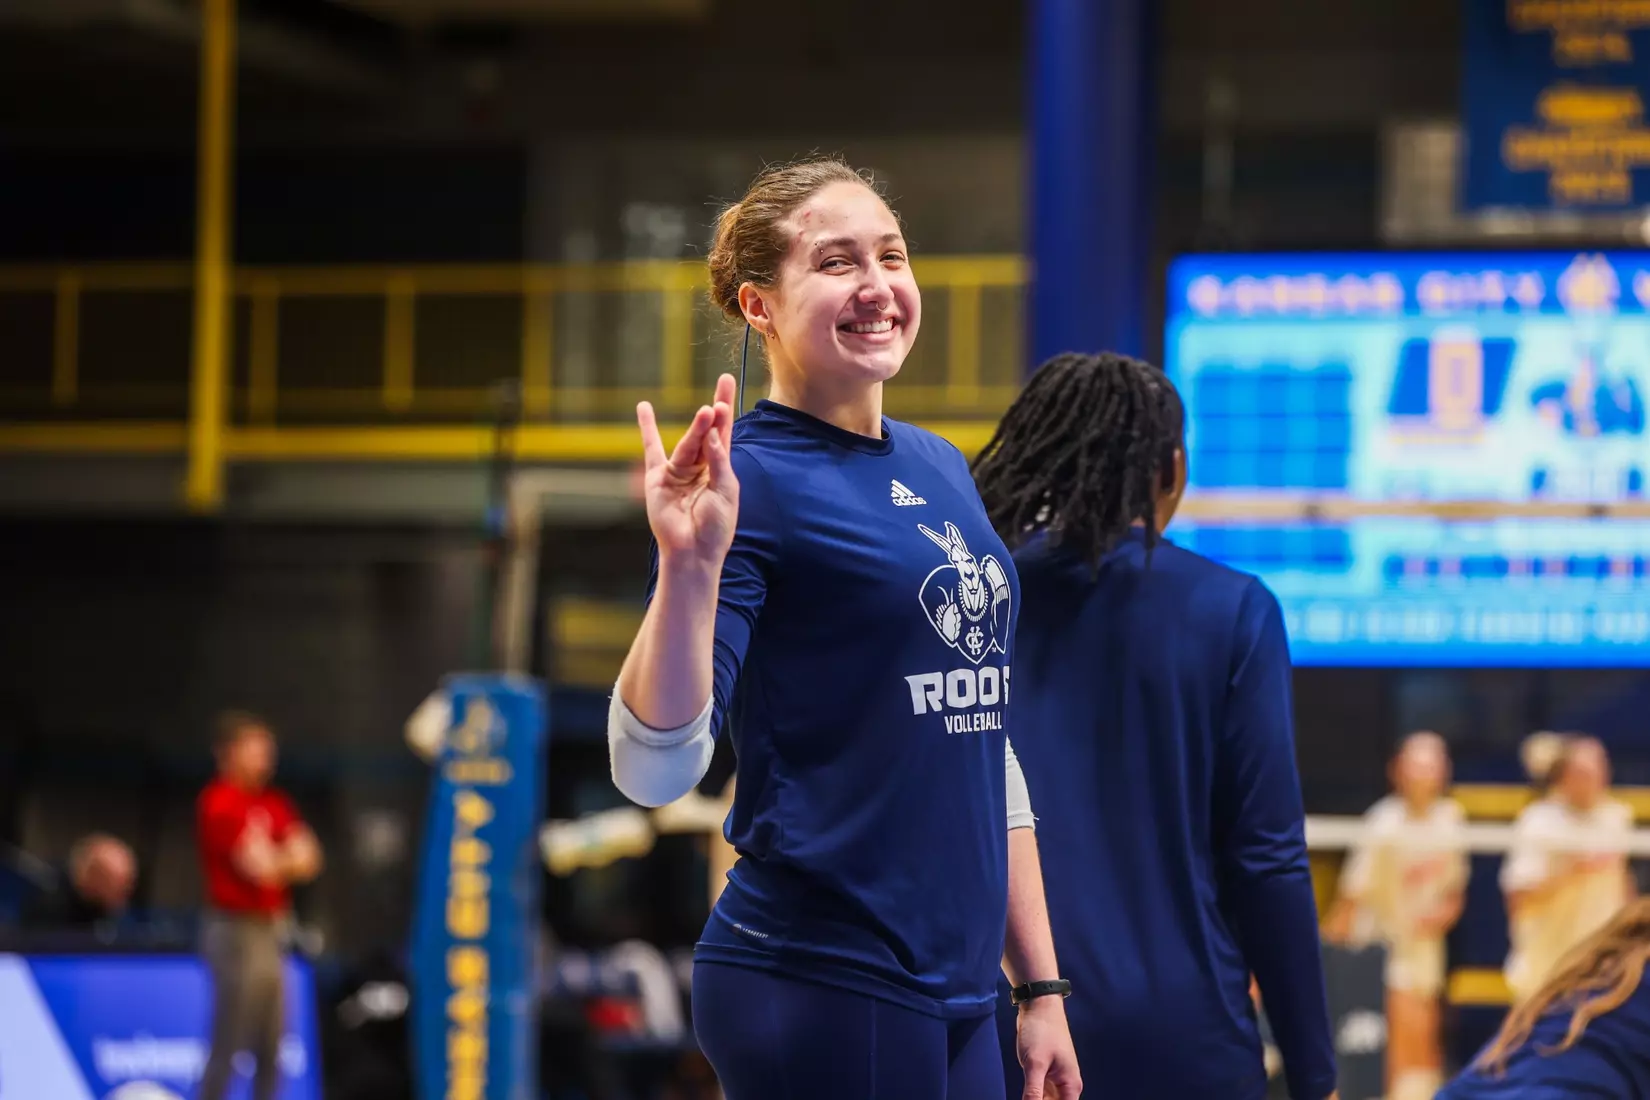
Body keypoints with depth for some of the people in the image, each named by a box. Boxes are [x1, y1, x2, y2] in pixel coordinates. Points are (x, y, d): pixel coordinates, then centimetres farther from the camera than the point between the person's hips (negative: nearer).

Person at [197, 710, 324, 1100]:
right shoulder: (221, 804, -10)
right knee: (226, 1048, -8)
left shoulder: (272, 804, 15)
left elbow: (308, 861, 8)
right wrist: (290, 859, 4)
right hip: (237, 933, -8)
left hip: (270, 934, 8)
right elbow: (258, 867, -16)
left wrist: (275, 861, -11)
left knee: (270, 1052, 10)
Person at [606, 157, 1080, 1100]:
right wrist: (688, 566, -31)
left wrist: (1041, 987, 17)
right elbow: (655, 770, -18)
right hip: (820, 990, -7)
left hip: (953, 997, 7)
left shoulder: (939, 469, 14)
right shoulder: (750, 481, -9)